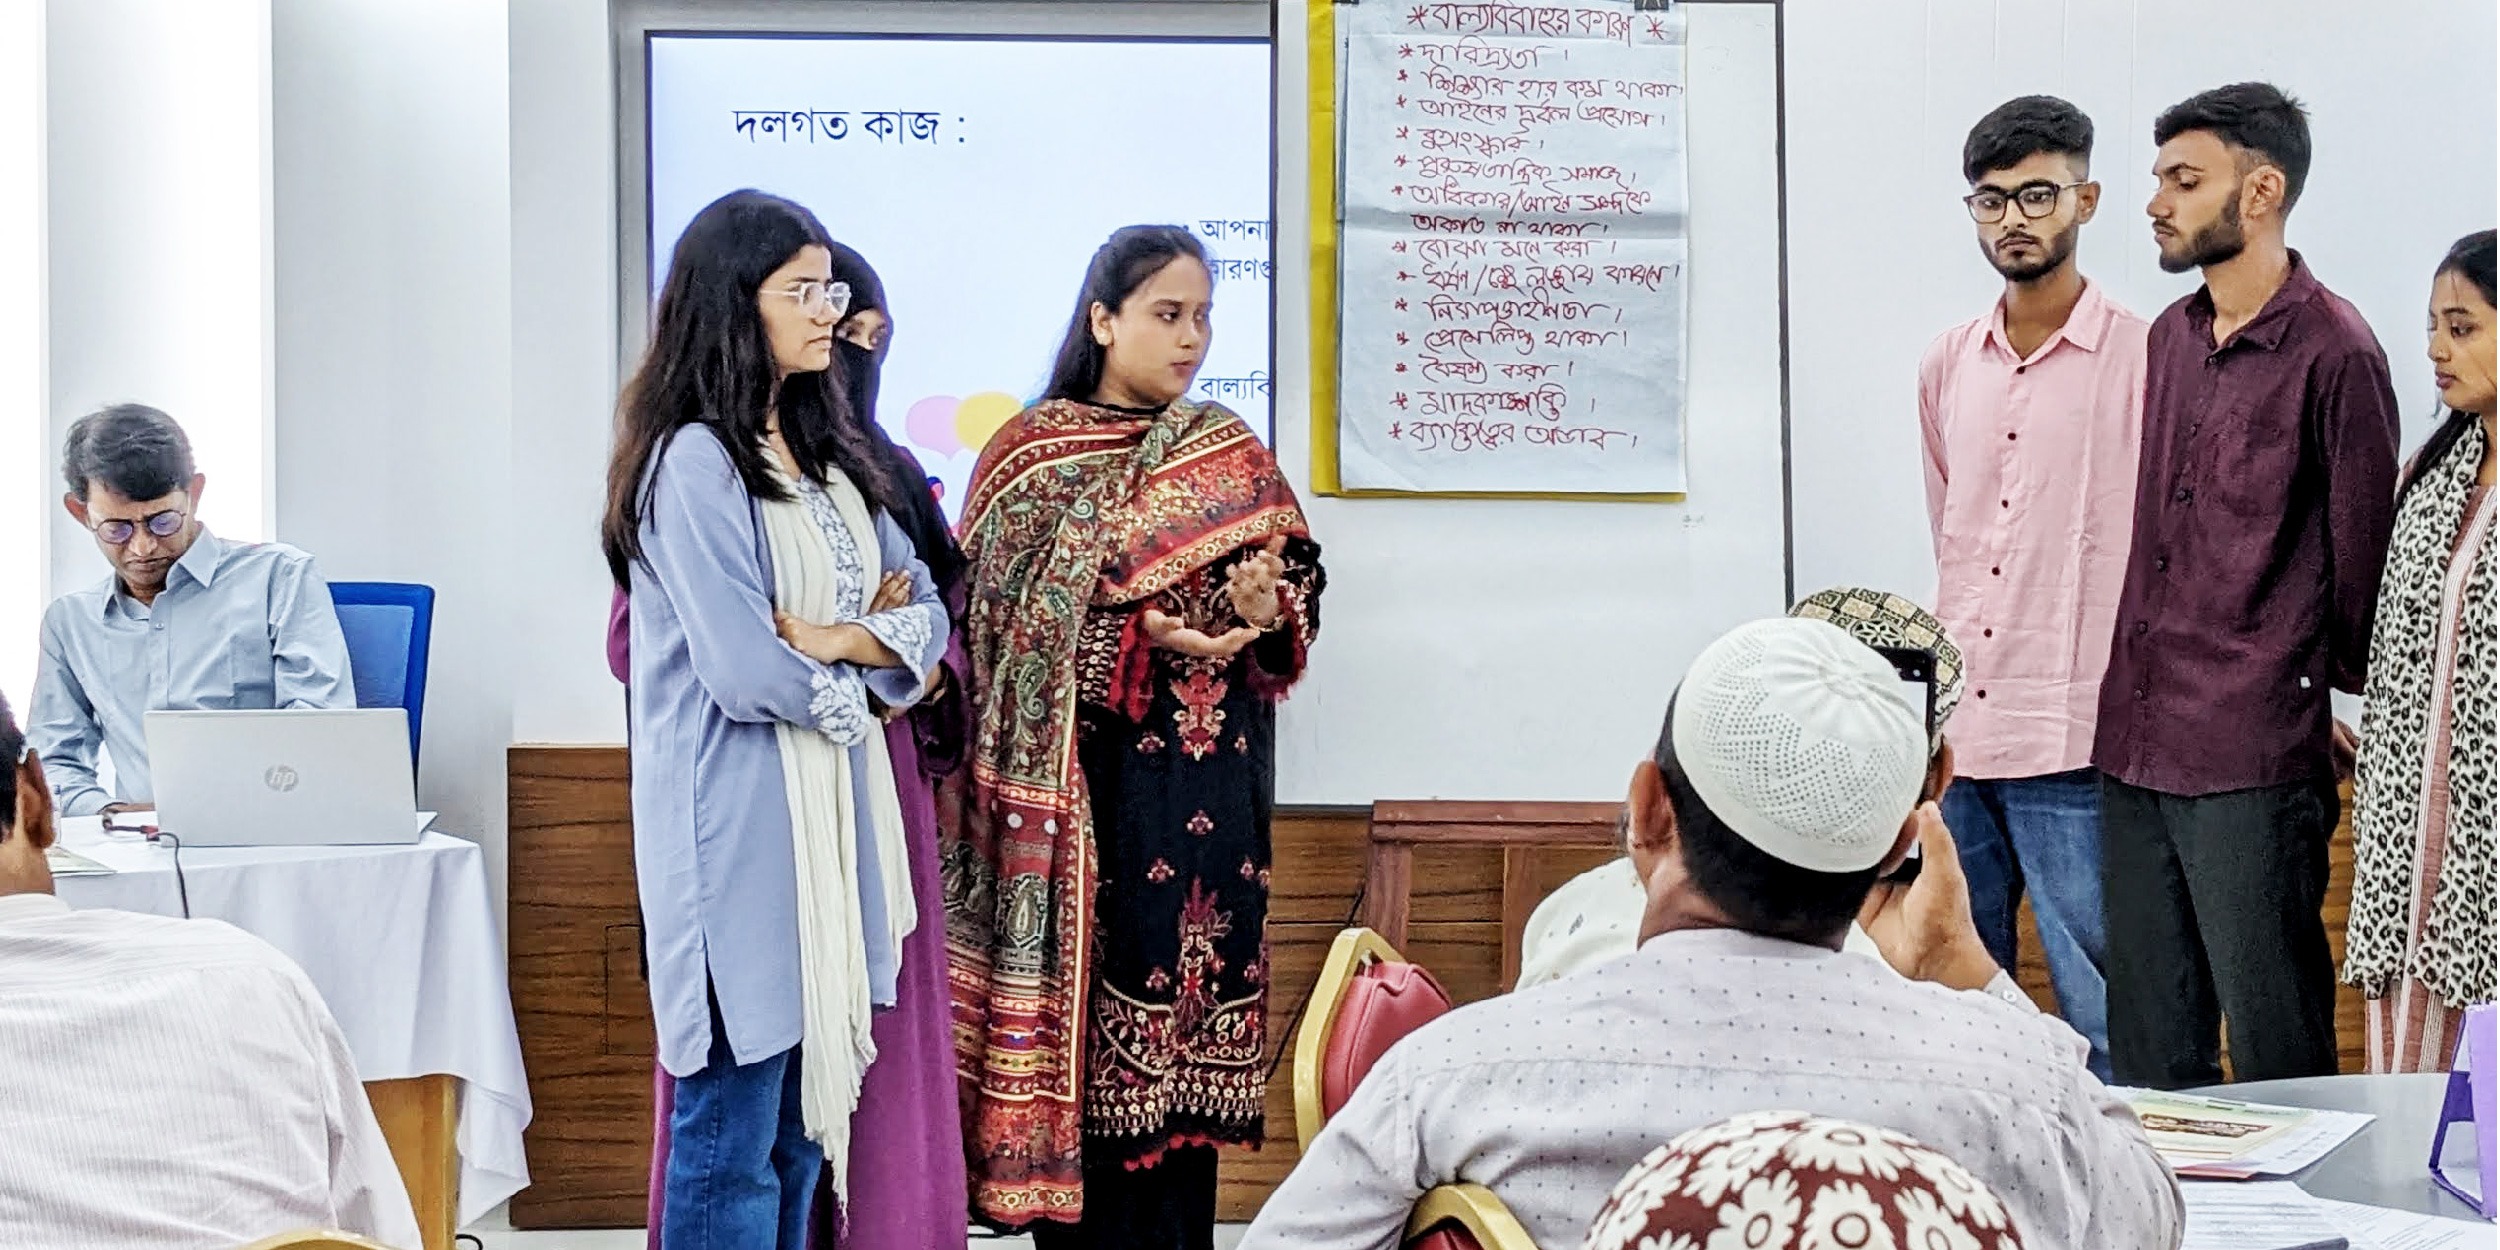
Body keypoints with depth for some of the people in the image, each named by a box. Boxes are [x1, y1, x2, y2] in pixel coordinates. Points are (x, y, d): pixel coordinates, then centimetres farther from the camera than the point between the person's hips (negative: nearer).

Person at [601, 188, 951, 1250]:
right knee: (733, 1133, -1)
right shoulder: (694, 460, -11)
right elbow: (747, 671, -19)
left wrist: (828, 636, -9)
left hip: (833, 815, 8)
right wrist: (859, 655, -1)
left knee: (805, 1115, 12)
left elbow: (923, 614, 9)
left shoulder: (826, 448, 14)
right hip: (741, 829, -8)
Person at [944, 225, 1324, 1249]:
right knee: (1072, 985, -1)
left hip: (1201, 779, 2)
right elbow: (997, 620, -4)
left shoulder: (1227, 453, 11)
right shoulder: (1026, 452, 2)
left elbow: (1296, 594, 7)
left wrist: (1264, 609, -16)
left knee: (1181, 990, 2)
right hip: (1071, 777, -2)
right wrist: (1143, 636, -15)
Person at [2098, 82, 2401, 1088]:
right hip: (2135, 740, 7)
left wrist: (2346, 698, 5)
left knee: (2274, 1038, 2)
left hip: (2255, 756, -7)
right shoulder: (2168, 338, 13)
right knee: (2149, 1040, 14)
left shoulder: (2332, 350, -10)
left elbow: (2363, 547, -4)